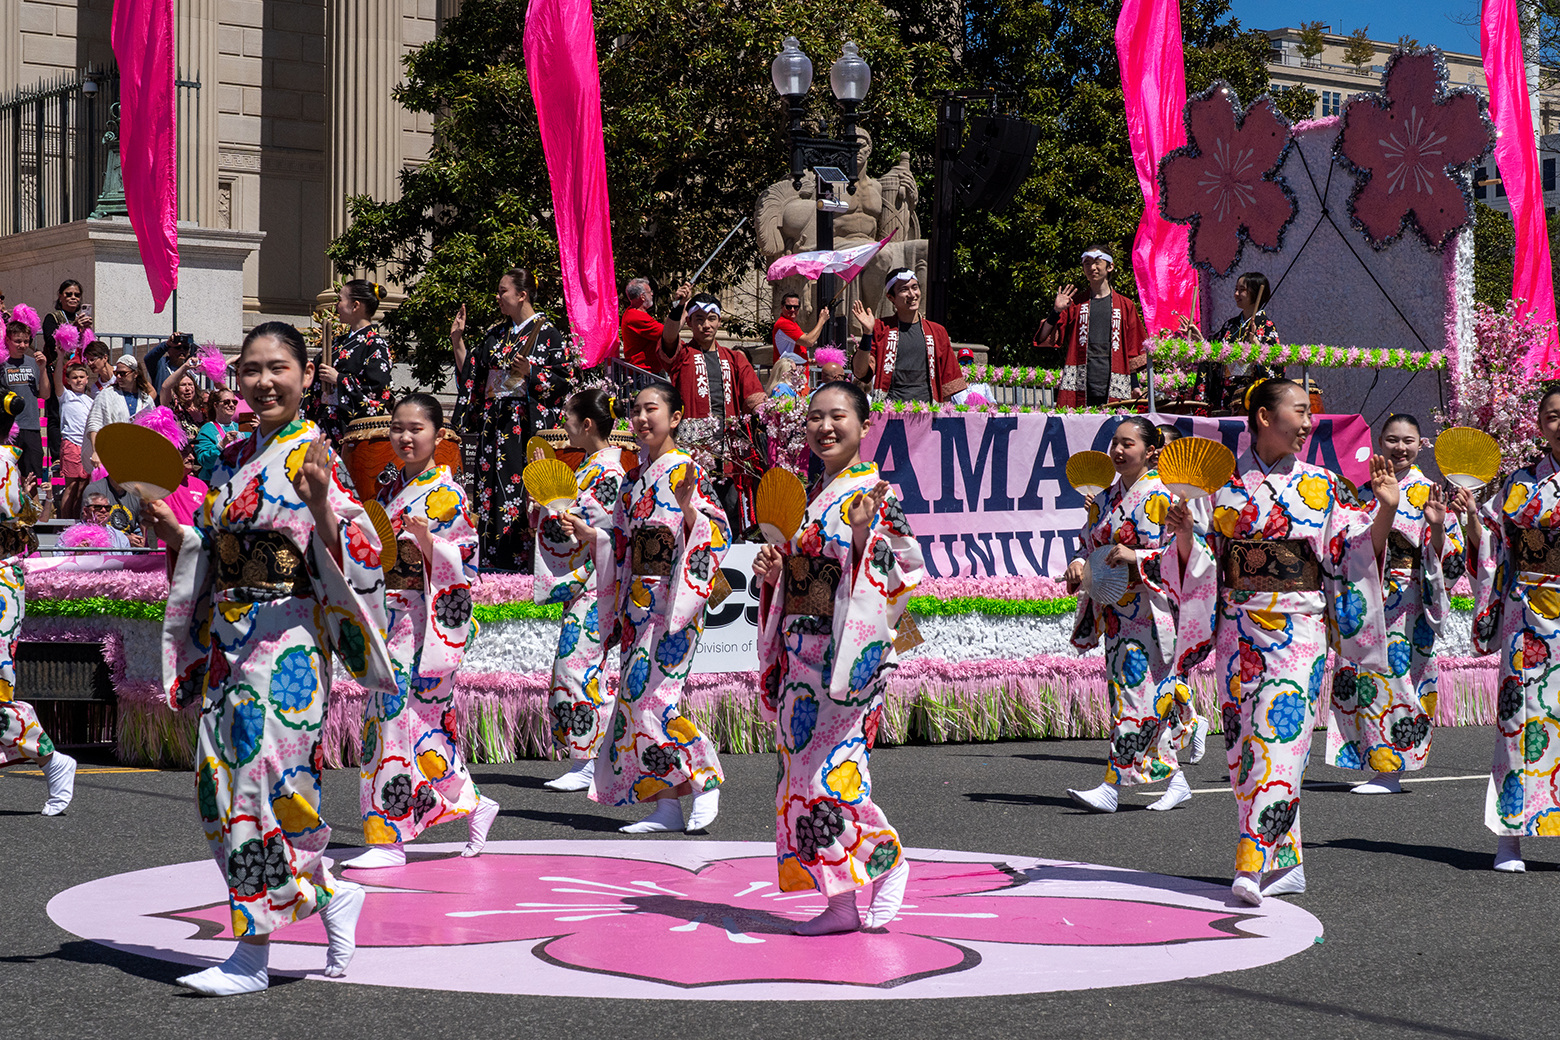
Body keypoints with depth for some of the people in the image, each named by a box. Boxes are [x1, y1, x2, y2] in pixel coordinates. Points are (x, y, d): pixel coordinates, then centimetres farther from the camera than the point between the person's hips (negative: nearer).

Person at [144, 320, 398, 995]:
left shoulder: (313, 457, -6)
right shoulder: (233, 460, 14)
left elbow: (355, 556, -13)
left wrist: (321, 504, -28)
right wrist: (172, 530, 6)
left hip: (287, 640, -8)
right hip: (226, 639, 8)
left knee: (265, 779, -11)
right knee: (222, 783, 6)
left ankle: (253, 953, -1)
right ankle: (331, 896, 20)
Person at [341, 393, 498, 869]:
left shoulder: (448, 495, -7)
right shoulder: (390, 492, 15)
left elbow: (465, 565, -11)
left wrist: (428, 542, -26)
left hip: (425, 622, -8)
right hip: (390, 621, 8)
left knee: (400, 715, -11)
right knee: (407, 719, 8)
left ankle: (389, 839, -7)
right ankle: (473, 805, 22)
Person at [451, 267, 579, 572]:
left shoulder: (547, 334, -3)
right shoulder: (496, 334, 16)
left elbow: (565, 379, -6)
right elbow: (471, 373, 19)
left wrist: (530, 374, -18)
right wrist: (458, 341, 11)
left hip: (529, 425, -6)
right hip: (495, 426, 6)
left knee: (525, 491, -10)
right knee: (492, 489, 3)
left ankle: (525, 565, -7)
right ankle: (493, 564, 7)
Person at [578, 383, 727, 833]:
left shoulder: (687, 472, -7)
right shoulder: (636, 477, 16)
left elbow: (717, 535, -15)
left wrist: (688, 509, -31)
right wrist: (590, 535, 9)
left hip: (672, 601, -8)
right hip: (638, 601, 8)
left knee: (649, 694, -16)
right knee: (637, 694, 4)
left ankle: (704, 780, -1)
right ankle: (666, 806, 8)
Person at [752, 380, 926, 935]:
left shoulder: (876, 493, -7)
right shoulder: (814, 495, 17)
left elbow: (907, 569, -14)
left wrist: (866, 534, -29)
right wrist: (774, 571, 5)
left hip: (849, 654, -8)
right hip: (804, 654, 8)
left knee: (829, 767, -14)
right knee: (804, 768, 5)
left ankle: (887, 859, 4)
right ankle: (840, 902, 8)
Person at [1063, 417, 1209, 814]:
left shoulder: (1161, 496, -8)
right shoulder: (1106, 498, 15)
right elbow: (1089, 541, 20)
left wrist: (1136, 557, -23)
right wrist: (1079, 565, -1)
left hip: (1151, 611, -8)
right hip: (1117, 613, 8)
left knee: (1138, 691, -8)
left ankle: (1113, 785, -9)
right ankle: (1176, 779, 18)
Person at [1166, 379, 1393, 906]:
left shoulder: (1319, 486, 7)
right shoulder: (1225, 481, 5)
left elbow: (1352, 552, 7)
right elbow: (1203, 560, 6)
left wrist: (1386, 511, -4)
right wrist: (1183, 534, -13)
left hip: (1300, 628, -1)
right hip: (1239, 625, 1)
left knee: (1281, 733, -13)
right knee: (1245, 741, 2)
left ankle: (1255, 864, -16)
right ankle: (1285, 862, 13)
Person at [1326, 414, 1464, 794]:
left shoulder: (1426, 492, -1)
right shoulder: (1368, 489, 15)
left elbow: (1441, 554, -8)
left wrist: (1438, 525, -25)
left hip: (1402, 600, -6)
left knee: (1391, 673, -8)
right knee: (1361, 676, 4)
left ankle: (1390, 772, -2)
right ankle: (1376, 766, 12)